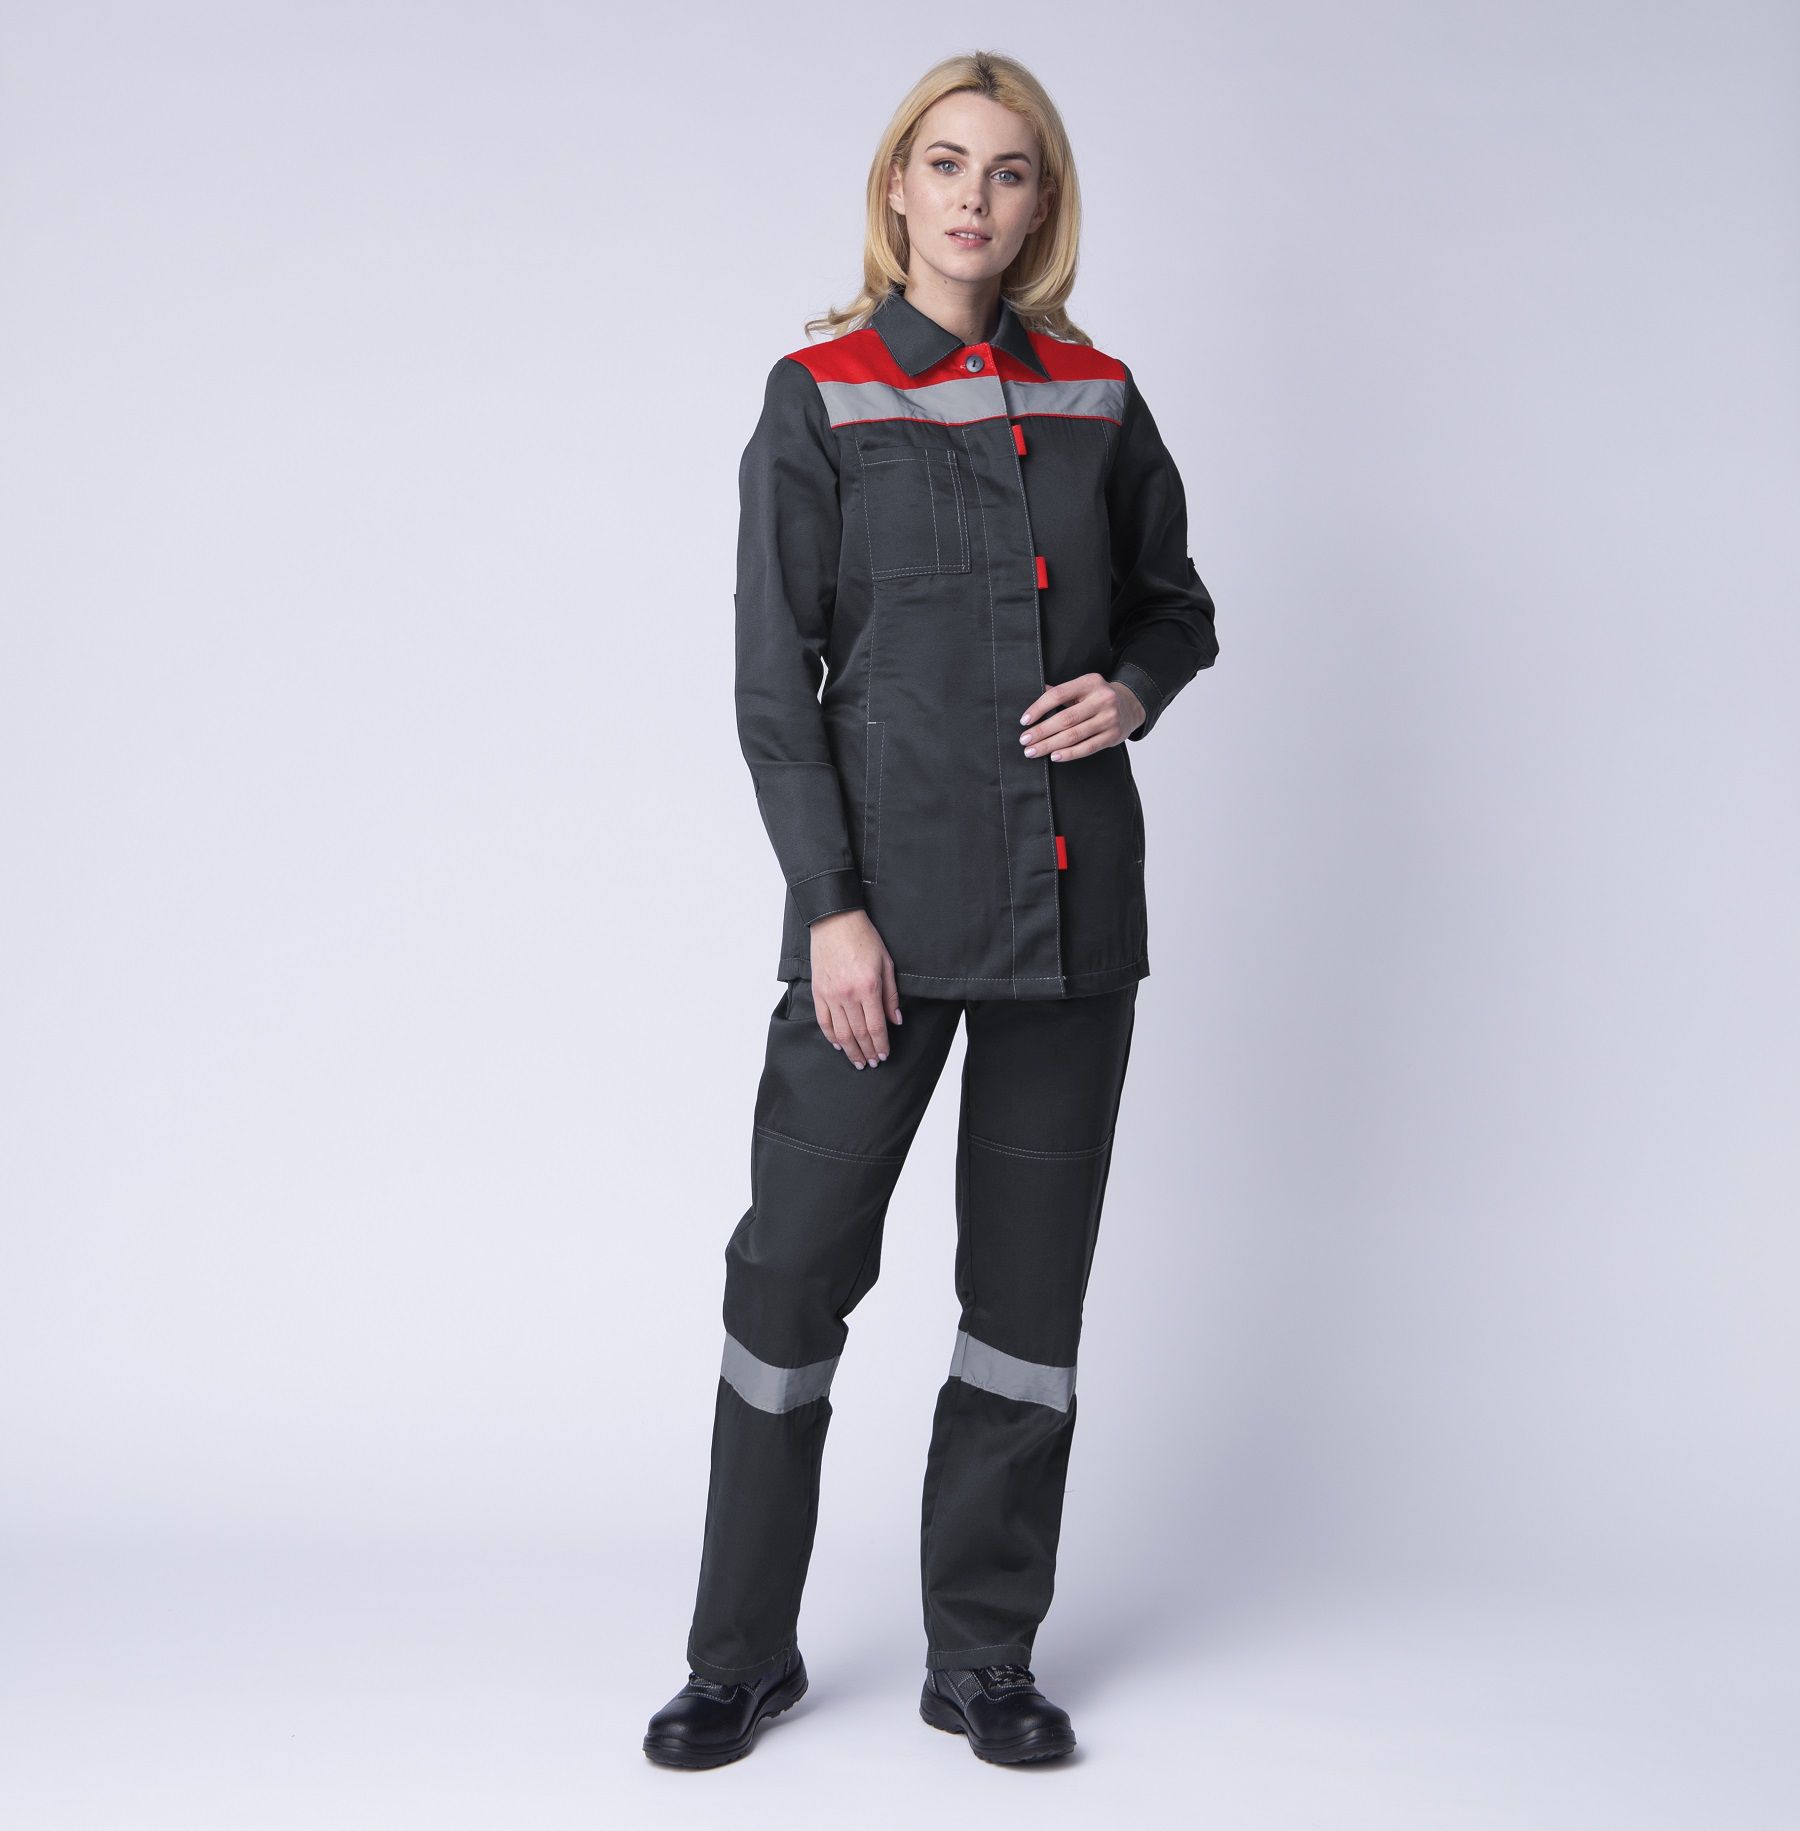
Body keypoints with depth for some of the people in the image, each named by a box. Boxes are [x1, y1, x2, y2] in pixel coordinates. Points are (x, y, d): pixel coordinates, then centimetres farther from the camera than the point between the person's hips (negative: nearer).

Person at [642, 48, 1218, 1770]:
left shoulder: (1096, 397, 8)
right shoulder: (820, 399, -1)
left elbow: (1174, 598, 20)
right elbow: (774, 679, -5)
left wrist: (1137, 688, -4)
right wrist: (829, 907, -12)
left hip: (1072, 897, 4)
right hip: (889, 891, -3)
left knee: (1030, 1282, 8)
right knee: (794, 1261, 0)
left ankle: (983, 1655, 22)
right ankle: (742, 1653, 17)